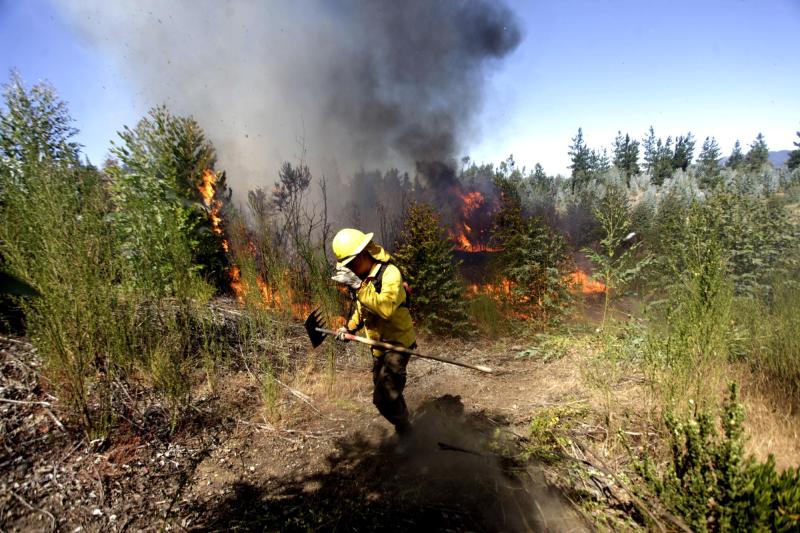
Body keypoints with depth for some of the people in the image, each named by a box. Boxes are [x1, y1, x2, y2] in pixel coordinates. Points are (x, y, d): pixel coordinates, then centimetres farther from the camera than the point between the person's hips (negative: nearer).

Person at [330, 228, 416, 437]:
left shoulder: (390, 273, -22)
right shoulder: (361, 277, 3)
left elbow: (386, 308, -40)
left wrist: (358, 286, -41)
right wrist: (349, 327, 9)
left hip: (398, 343, -8)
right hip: (378, 345, 8)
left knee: (384, 398, -15)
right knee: (388, 394, 18)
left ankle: (404, 430, 7)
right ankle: (405, 428, 38)